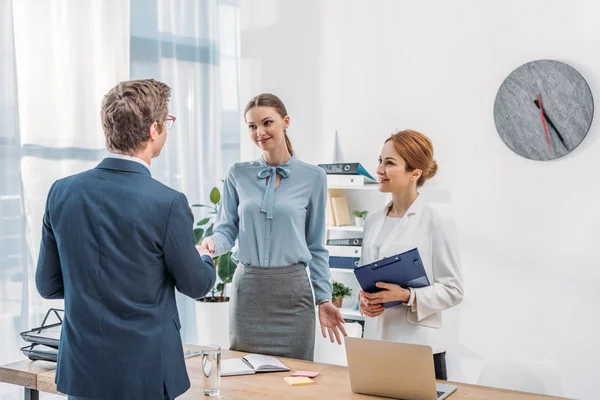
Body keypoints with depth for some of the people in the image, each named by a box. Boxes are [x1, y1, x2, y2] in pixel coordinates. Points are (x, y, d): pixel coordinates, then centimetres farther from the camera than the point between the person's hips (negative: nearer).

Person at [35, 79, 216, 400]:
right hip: (145, 374, -4)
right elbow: (196, 285, -3)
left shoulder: (62, 192, -4)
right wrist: (204, 259, 19)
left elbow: (48, 285, 4)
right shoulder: (167, 204, -18)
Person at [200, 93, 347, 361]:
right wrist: (213, 243, -19)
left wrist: (324, 298, 0)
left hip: (292, 290, -1)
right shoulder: (238, 175, 4)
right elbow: (227, 229, 4)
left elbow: (316, 246, 4)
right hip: (247, 288, 1)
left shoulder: (313, 177, 0)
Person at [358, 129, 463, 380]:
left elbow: (453, 290, -8)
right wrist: (363, 298, -3)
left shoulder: (437, 223, -8)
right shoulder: (372, 222, 9)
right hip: (374, 343, 5)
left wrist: (406, 296, -20)